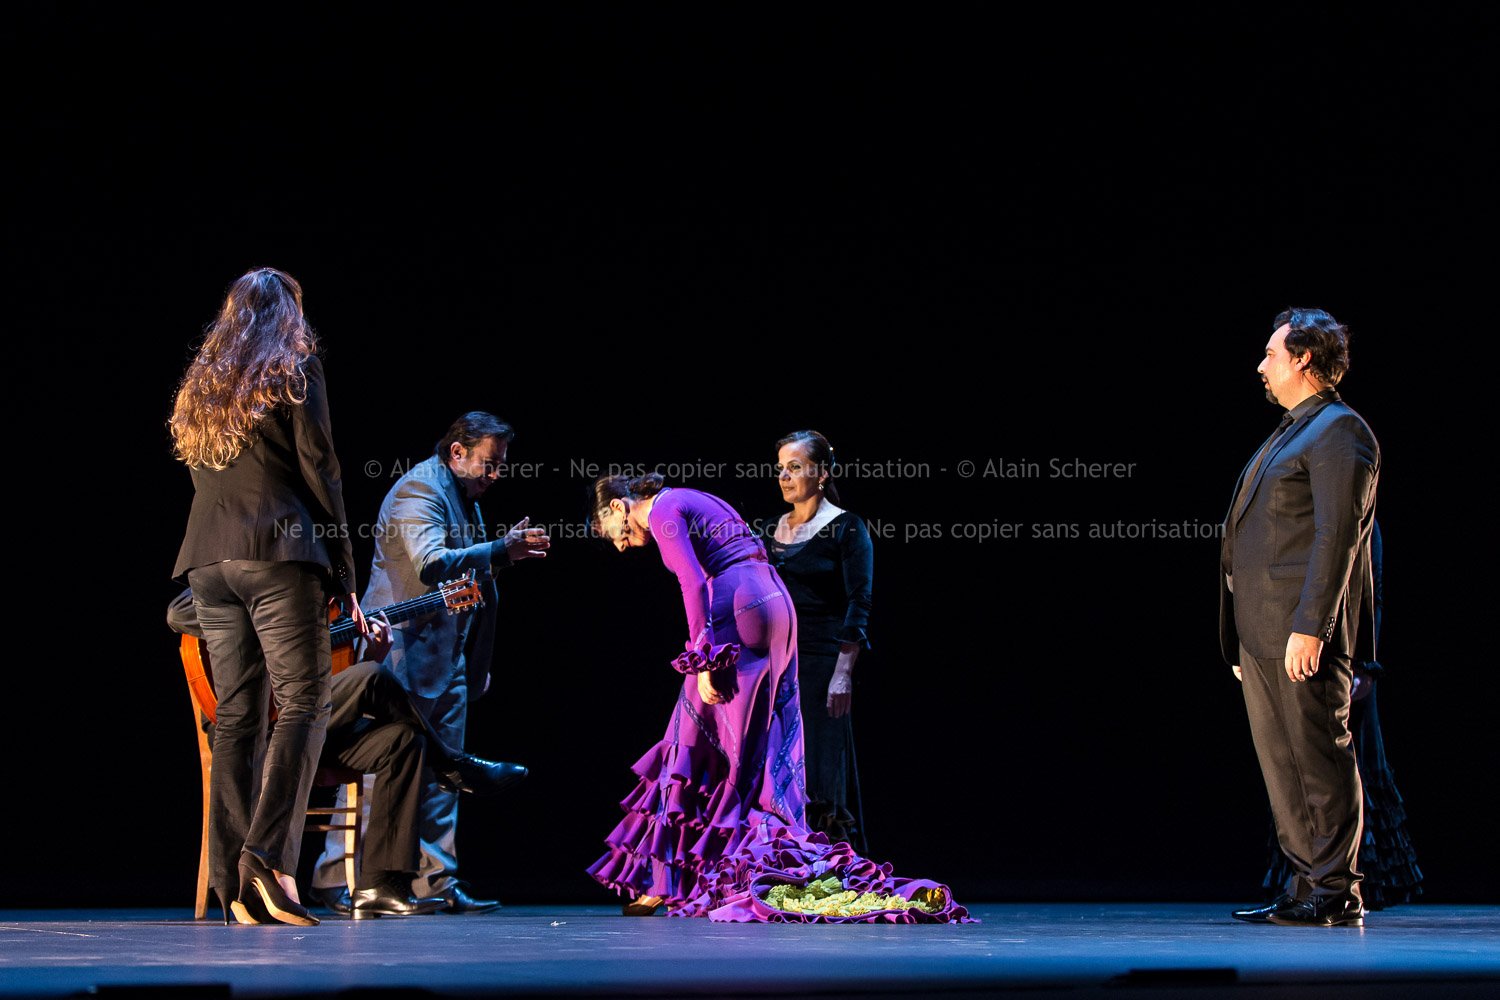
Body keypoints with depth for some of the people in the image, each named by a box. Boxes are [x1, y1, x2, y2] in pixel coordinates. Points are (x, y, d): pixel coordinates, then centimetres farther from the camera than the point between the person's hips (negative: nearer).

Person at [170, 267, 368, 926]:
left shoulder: (201, 383, 19)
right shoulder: (295, 369, 3)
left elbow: (198, 473, 16)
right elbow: (318, 470, -2)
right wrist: (344, 574, 1)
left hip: (209, 561, 5)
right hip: (279, 552, -5)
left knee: (236, 715, 5)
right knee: (302, 704, -7)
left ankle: (236, 886, 0)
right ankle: (269, 854, -23)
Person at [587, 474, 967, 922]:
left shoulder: (663, 511, -2)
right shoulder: (696, 501, 25)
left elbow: (694, 583, -15)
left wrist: (703, 660, -20)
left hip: (737, 616, -9)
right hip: (775, 605, 9)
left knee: (699, 746, -4)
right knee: (758, 750, 9)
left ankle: (667, 881, -2)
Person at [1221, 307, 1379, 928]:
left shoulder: (1339, 430, -7)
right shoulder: (1290, 434, 23)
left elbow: (1337, 535, -16)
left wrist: (1309, 626, -23)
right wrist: (1242, 639, 20)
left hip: (1304, 636, -10)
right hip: (1263, 633, 10)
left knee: (1321, 759, -7)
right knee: (1282, 763, 9)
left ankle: (1337, 894, -4)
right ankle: (1310, 886, 13)